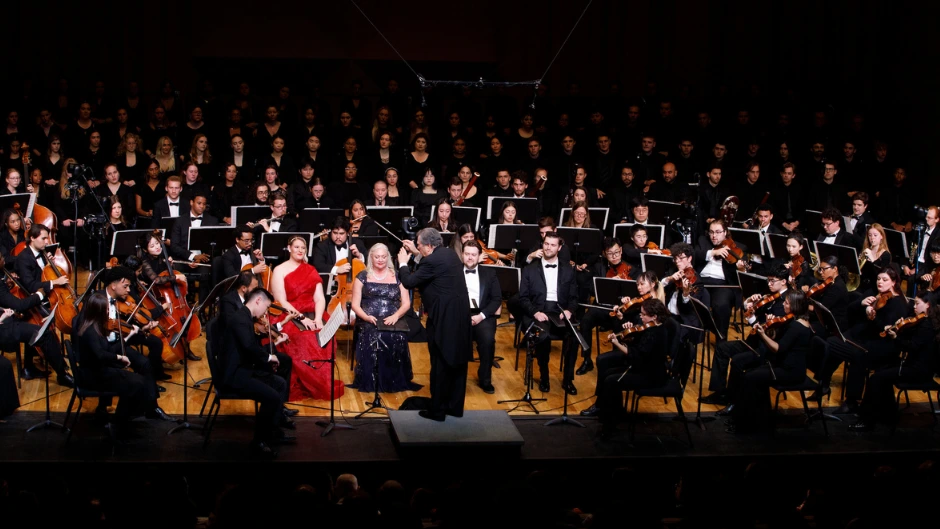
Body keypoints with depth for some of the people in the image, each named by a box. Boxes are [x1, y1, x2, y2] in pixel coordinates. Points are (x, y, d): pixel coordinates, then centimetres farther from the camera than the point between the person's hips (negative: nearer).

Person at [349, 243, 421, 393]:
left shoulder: (397, 276, 15)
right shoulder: (363, 277, 12)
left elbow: (406, 303, 9)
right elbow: (355, 305, 6)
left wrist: (396, 315, -13)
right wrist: (367, 317, -15)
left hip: (393, 324, 1)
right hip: (369, 324, -1)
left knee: (396, 338, -34)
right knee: (371, 338, -35)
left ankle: (394, 381, -17)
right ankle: (370, 381, -19)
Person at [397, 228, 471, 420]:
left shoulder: (431, 261, -17)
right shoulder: (449, 254, 10)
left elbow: (409, 282, -12)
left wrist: (403, 263, 4)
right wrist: (417, 253, 25)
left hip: (444, 318, -9)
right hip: (461, 314, 9)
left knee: (440, 365, 0)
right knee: (458, 362, 13)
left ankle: (437, 410, 6)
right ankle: (455, 407, 22)